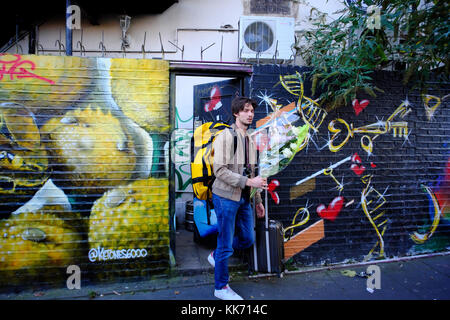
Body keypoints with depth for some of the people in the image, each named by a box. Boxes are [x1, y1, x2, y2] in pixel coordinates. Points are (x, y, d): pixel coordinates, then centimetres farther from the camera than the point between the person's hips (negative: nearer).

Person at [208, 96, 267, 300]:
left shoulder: (249, 140, 14)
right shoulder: (225, 137, -11)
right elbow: (220, 170, -19)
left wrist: (258, 201, 18)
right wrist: (249, 182, -22)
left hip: (244, 199, 8)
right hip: (226, 197, -8)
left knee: (247, 239, 14)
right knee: (226, 244, 2)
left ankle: (216, 256, 38)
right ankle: (221, 287, 21)